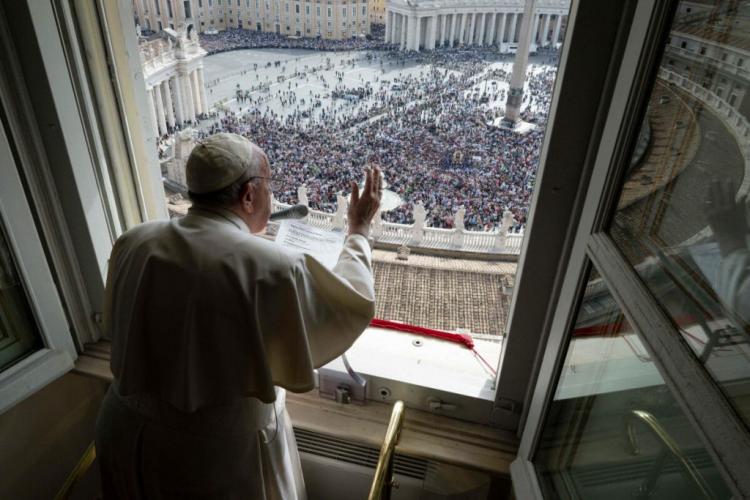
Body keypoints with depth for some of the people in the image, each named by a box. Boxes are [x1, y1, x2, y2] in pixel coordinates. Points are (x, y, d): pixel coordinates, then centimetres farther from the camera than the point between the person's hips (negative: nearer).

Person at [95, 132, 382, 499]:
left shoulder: (132, 245, -9)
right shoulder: (271, 268, -27)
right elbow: (355, 306, -12)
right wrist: (359, 231, 1)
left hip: (126, 435, 5)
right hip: (219, 454, -4)